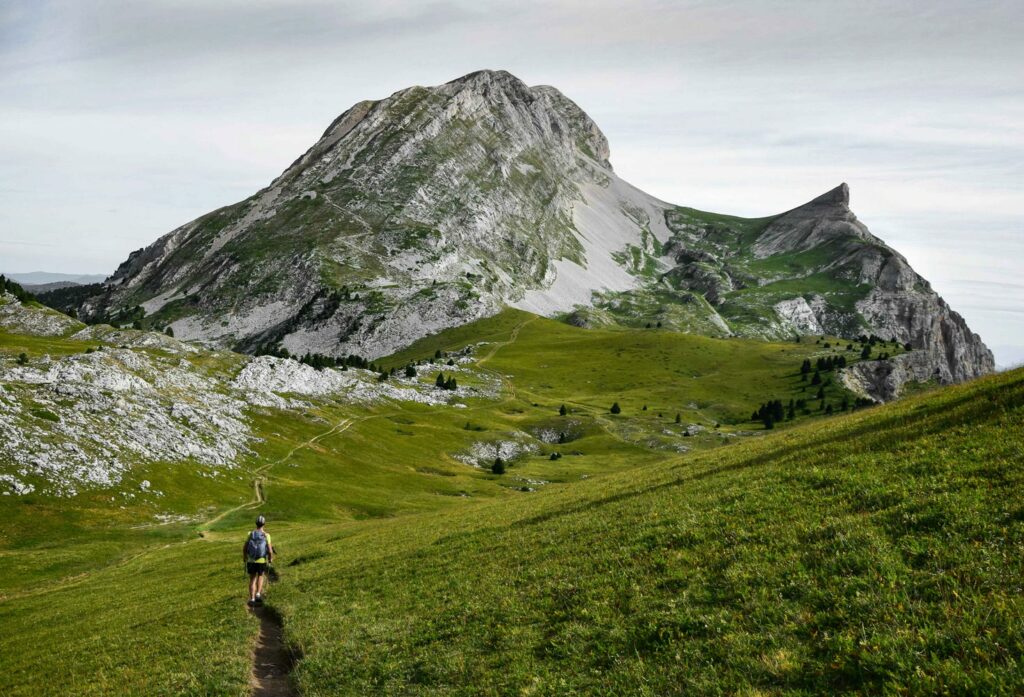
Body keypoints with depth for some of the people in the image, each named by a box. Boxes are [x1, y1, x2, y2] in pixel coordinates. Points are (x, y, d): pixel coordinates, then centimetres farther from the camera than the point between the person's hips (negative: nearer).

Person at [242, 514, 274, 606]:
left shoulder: (251, 534, -4)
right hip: (262, 561, -1)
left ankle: (252, 599, 5)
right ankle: (258, 594, 10)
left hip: (251, 561, 1)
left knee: (252, 580, 14)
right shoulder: (266, 535, -10)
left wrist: (245, 558, 15)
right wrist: (270, 559, 8)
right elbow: (270, 550, -12)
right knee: (261, 576, 25)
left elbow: (244, 548, -3)